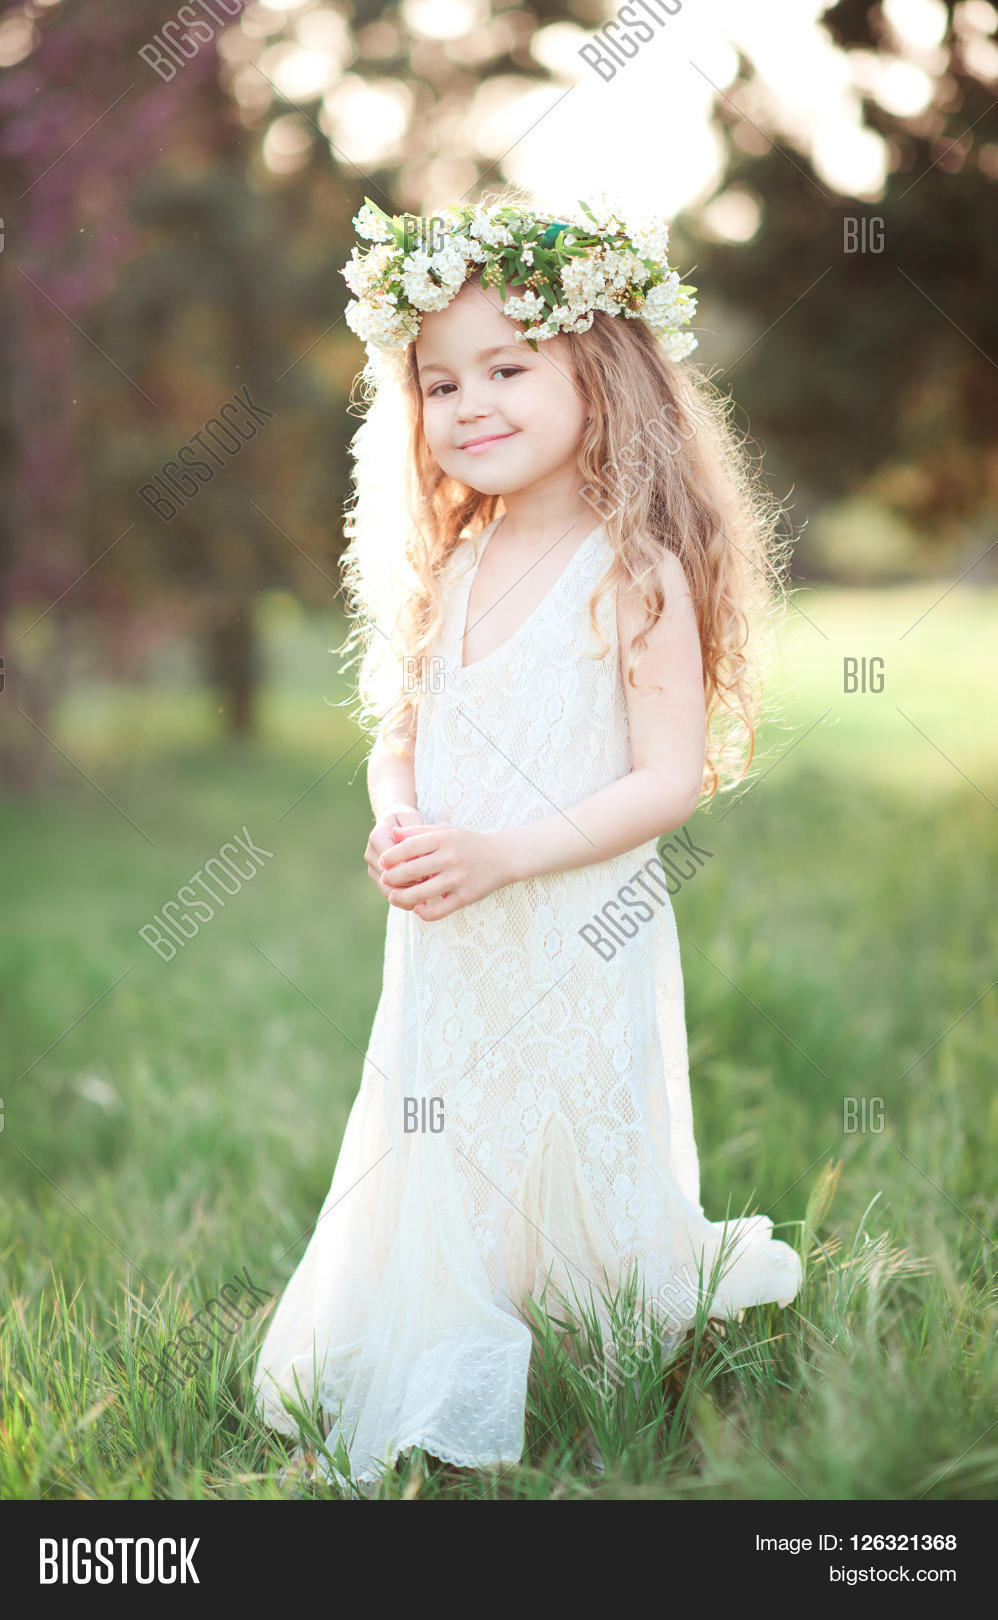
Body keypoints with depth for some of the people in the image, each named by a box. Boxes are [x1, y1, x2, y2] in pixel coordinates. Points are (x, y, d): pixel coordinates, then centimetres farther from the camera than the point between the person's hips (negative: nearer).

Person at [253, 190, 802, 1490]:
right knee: (437, 1180, 12)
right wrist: (395, 825, -9)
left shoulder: (636, 574, -13)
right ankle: (443, 1417, 28)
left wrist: (504, 853, -24)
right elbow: (399, 734, 13)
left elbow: (672, 780, -17)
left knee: (581, 1171, 7)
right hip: (444, 944, 6)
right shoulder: (448, 568, 6)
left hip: (580, 944, -5)